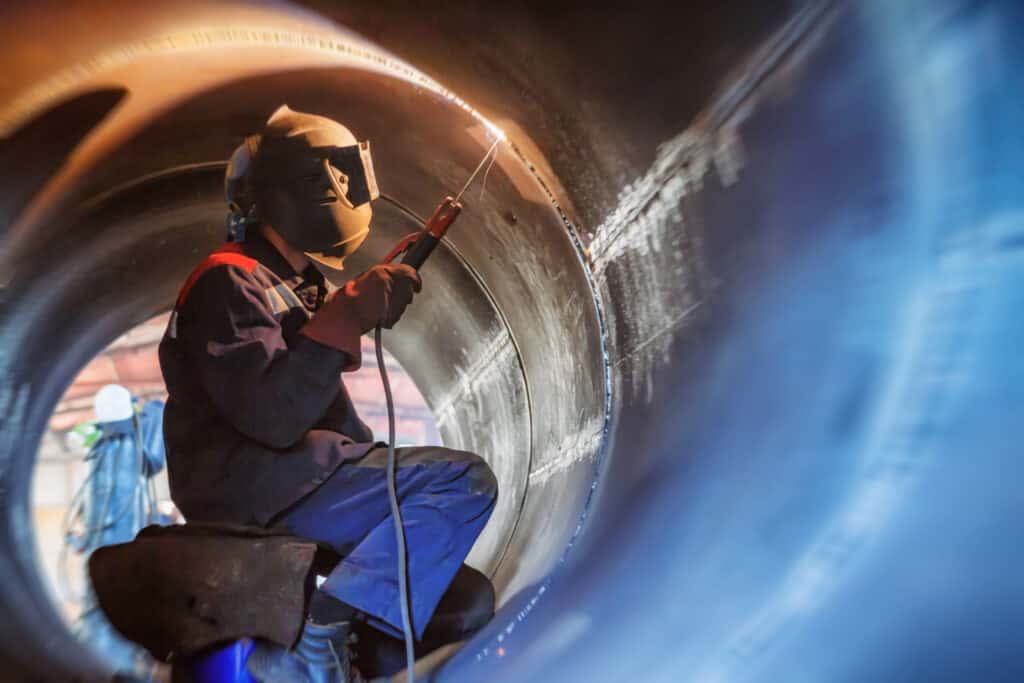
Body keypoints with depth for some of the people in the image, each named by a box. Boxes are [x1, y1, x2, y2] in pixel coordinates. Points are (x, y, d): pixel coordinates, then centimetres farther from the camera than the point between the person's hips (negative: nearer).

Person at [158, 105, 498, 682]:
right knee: (468, 481, -21)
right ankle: (318, 629, -25)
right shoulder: (230, 281, -11)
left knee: (466, 597, 15)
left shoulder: (296, 284, 20)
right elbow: (271, 418, -26)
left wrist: (381, 466, 16)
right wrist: (346, 318, -30)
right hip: (256, 490, -10)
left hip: (297, 479, 10)